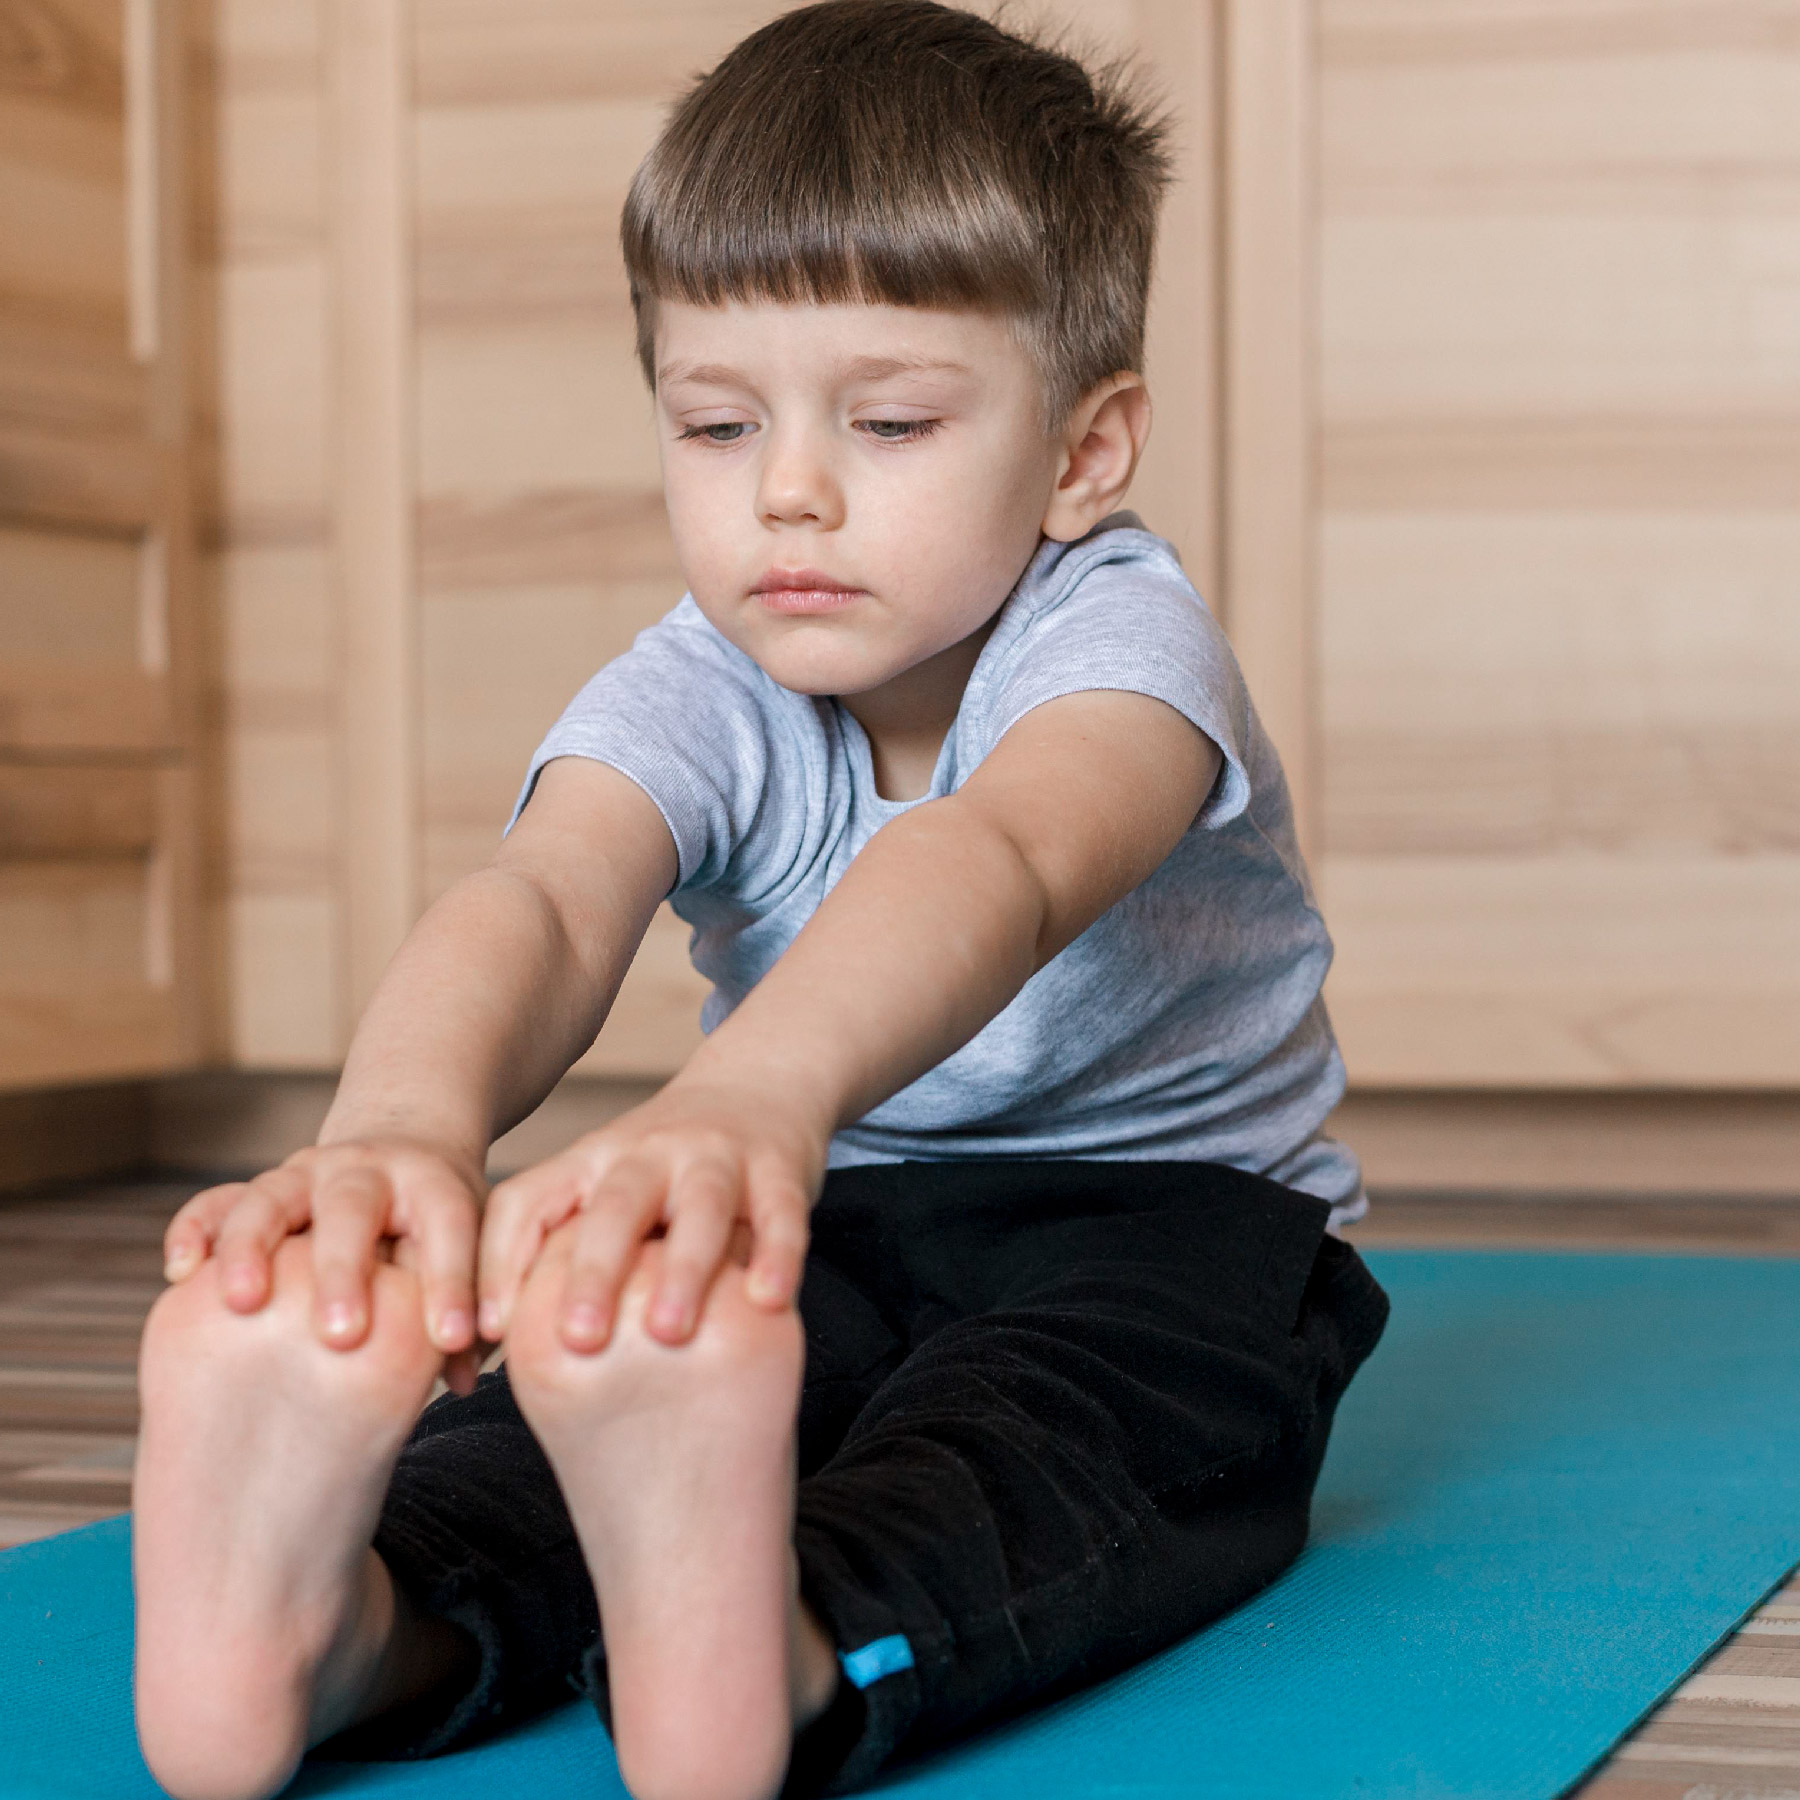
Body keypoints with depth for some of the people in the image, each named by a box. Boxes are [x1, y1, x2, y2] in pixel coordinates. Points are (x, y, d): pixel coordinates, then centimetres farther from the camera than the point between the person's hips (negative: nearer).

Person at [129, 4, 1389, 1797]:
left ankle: (783, 1656, -69)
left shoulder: (1120, 641, -20)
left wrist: (753, 1095, -68)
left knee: (1060, 1408, -38)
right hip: (840, 1214, 3)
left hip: (1169, 1202, -3)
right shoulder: (694, 695, -9)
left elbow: (995, 862, -45)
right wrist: (402, 1119, -59)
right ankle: (359, 1625, -59)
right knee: (612, 1334, -30)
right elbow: (545, 894, -32)